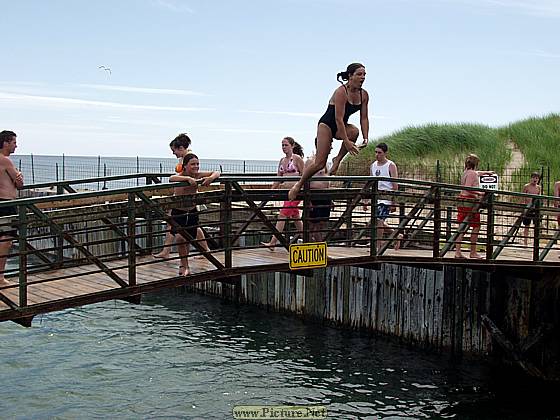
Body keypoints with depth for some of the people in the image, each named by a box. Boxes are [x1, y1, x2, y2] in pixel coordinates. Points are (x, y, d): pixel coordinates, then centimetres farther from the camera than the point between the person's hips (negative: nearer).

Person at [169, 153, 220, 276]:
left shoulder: (198, 176, -8)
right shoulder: (180, 176, -21)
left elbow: (216, 173, -7)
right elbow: (171, 178, -44)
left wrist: (211, 178, -29)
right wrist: (188, 178, -54)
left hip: (192, 212, 4)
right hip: (178, 212, -4)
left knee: (188, 240, 13)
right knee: (180, 237, -21)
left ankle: (183, 265, 37)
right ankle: (185, 266, -3)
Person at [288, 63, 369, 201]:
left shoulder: (364, 95, -2)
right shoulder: (341, 92, -23)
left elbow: (364, 118, 1)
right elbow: (338, 118, -27)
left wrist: (365, 138, -13)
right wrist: (346, 141, -32)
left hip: (341, 126, 6)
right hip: (326, 124, -6)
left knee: (354, 131, -32)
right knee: (320, 163, -12)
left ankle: (338, 160, -12)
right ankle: (299, 185, 9)